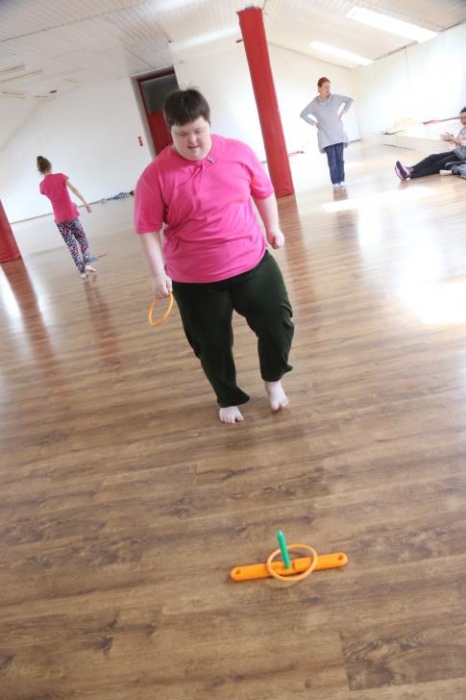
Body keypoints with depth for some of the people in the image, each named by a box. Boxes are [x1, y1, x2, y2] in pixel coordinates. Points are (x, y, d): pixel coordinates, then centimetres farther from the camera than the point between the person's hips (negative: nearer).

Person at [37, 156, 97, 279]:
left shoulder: (42, 185, 4)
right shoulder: (60, 176, -3)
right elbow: (74, 190, -11)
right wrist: (85, 203, -10)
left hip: (59, 218, 2)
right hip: (71, 214, -2)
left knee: (71, 244, 7)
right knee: (82, 239, 15)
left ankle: (82, 271, 4)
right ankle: (87, 264, 0)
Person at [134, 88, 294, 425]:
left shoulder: (239, 152, -3)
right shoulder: (156, 175, -12)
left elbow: (264, 191, 12)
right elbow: (148, 229, -9)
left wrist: (273, 228, 10)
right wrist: (158, 274, -14)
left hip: (252, 264, 2)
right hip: (194, 280, -2)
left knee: (278, 325, 6)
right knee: (213, 346, 9)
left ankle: (273, 381, 36)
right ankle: (229, 400, 37)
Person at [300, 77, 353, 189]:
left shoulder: (335, 98, 0)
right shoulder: (314, 104, -4)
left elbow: (350, 100, 12)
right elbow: (303, 114, 4)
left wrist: (343, 112, 5)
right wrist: (314, 123, 0)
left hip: (338, 133, 2)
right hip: (326, 136, -2)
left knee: (340, 158, 0)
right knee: (332, 159, -7)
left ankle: (341, 180, 6)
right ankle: (335, 182, -3)